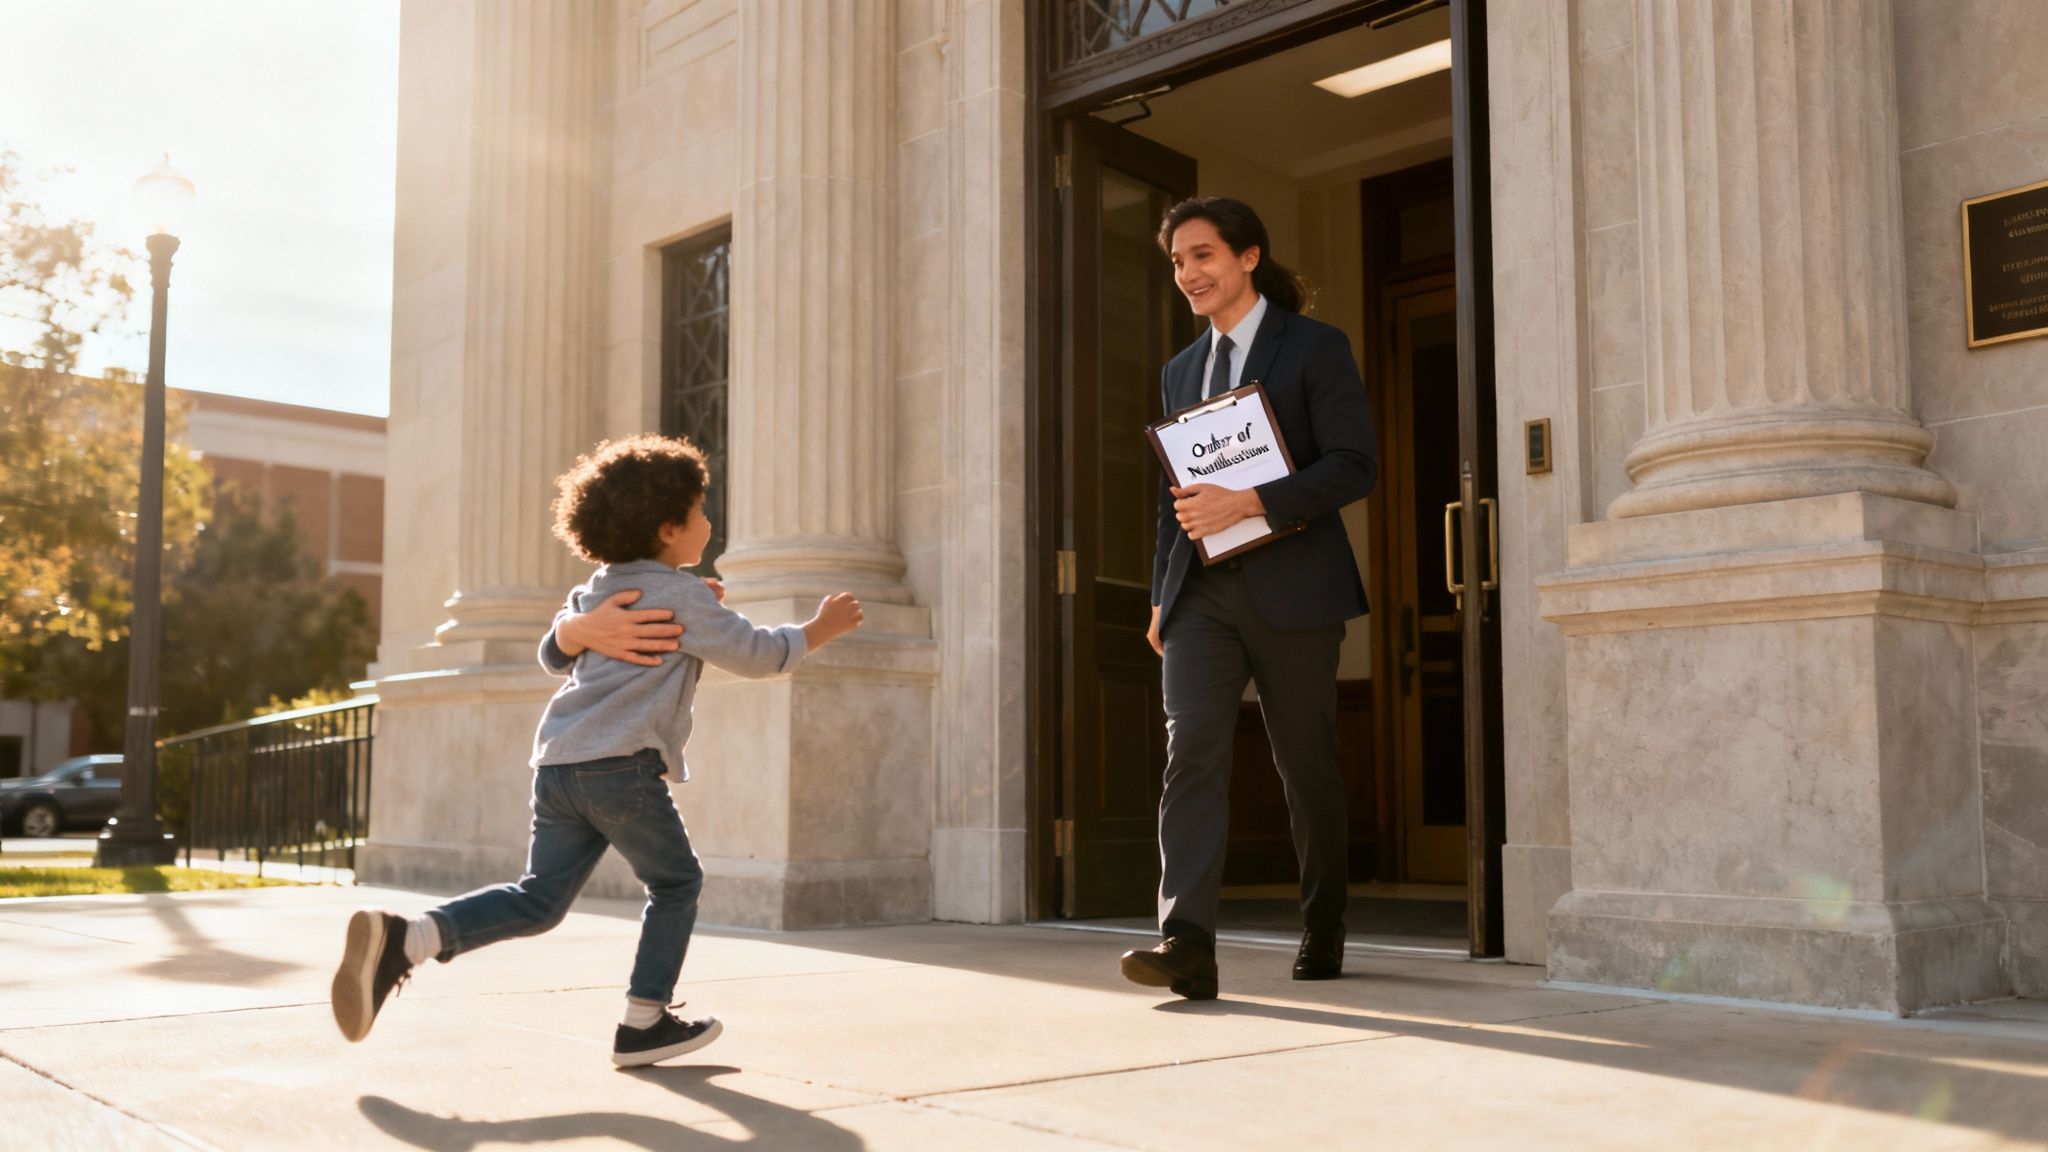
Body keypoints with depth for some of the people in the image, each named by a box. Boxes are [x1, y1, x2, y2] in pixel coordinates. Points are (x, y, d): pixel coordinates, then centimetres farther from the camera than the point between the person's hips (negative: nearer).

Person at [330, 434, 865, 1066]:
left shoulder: (596, 590, 21)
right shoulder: (685, 594, -2)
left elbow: (553, 654, 33)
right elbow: (755, 653, -1)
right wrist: (818, 631, 15)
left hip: (557, 762, 7)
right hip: (623, 765, -7)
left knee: (540, 899, 9)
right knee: (676, 883, 12)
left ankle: (404, 938, -9)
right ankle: (643, 1023, 13)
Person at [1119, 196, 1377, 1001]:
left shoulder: (1316, 348, 0)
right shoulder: (1182, 370, 19)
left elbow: (1354, 466, -10)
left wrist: (1247, 503, -20)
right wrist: (1160, 596, 19)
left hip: (1291, 591, -4)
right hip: (1201, 593, 4)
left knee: (1306, 766, 5)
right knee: (1192, 751, -14)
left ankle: (1323, 931, 25)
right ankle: (1186, 944, -21)